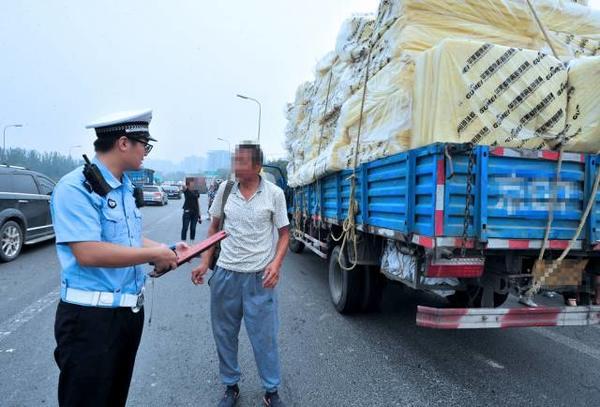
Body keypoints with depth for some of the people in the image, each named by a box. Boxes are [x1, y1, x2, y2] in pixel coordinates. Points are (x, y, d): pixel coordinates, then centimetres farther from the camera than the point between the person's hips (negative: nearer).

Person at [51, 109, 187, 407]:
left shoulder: (125, 188, 9)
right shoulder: (76, 187, -19)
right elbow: (88, 253, -29)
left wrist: (168, 250, 5)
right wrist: (155, 254, -21)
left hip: (131, 311, 9)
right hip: (90, 317, -8)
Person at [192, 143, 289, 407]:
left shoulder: (274, 193, -7)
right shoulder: (225, 189, -1)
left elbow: (284, 233, 1)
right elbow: (214, 227, 10)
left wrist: (276, 263, -15)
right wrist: (205, 263, 4)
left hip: (259, 277, -2)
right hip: (225, 274, 3)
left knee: (264, 337, 7)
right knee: (224, 335, 14)